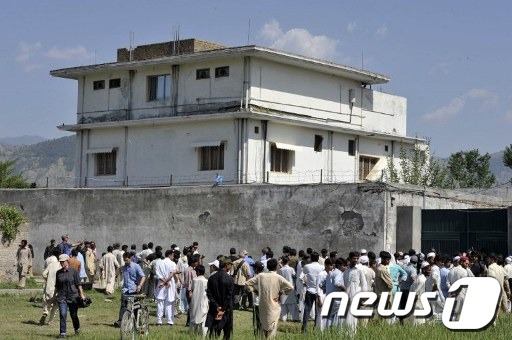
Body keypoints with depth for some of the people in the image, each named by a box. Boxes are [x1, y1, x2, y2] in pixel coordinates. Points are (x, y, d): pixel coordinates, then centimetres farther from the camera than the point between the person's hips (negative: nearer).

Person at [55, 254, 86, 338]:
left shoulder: (74, 271, -3)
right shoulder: (58, 273, 7)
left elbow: (79, 284, -4)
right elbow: (57, 286, 16)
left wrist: (82, 294, -9)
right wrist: (55, 295, 17)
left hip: (73, 296, -2)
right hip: (62, 297, 2)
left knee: (73, 315, 9)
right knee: (63, 315, -10)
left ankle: (77, 329, 35)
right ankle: (62, 333, -7)